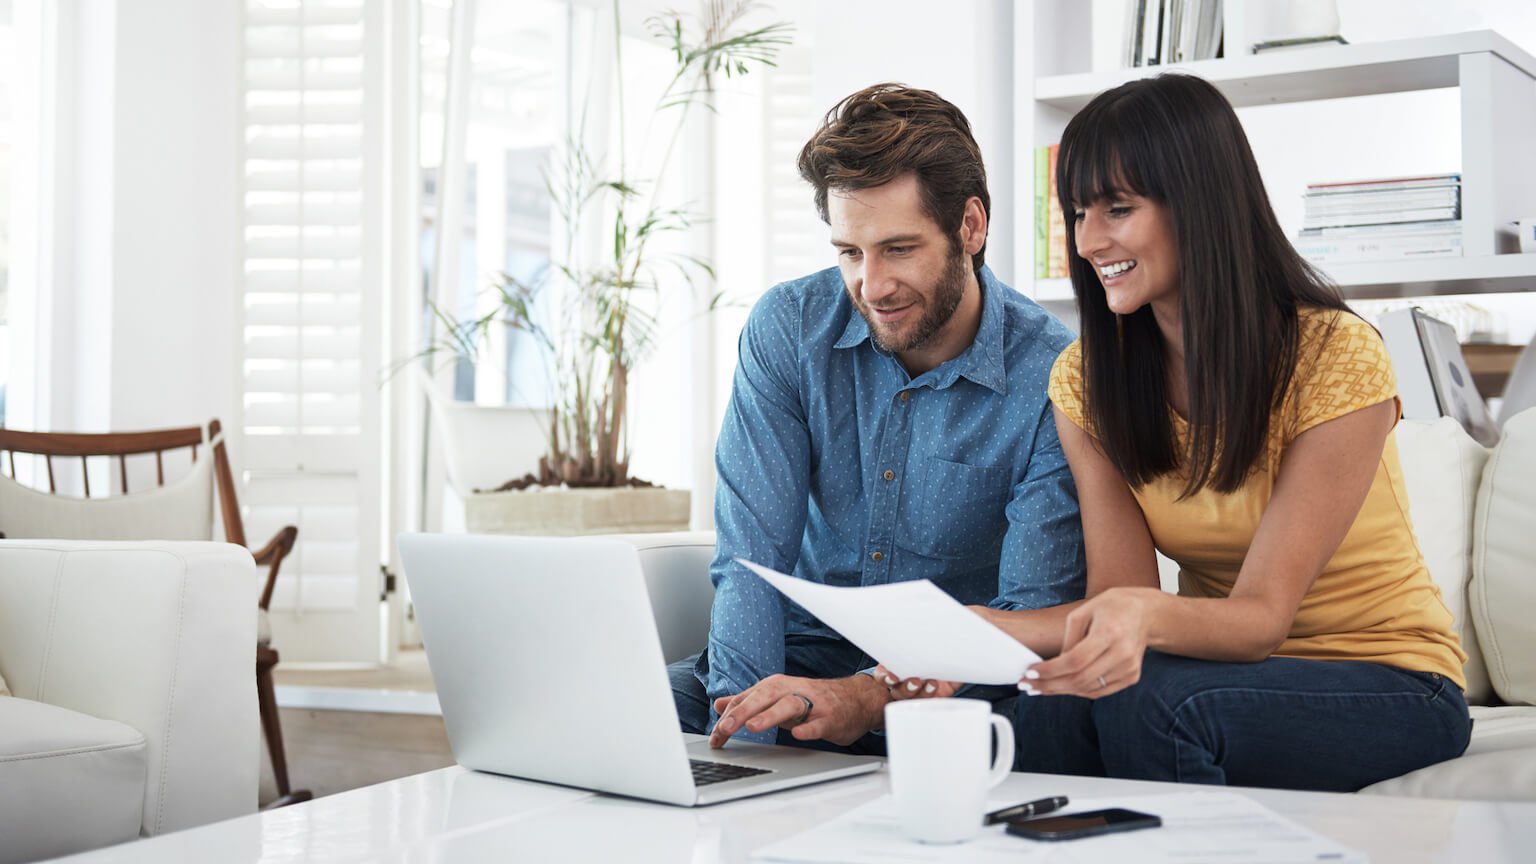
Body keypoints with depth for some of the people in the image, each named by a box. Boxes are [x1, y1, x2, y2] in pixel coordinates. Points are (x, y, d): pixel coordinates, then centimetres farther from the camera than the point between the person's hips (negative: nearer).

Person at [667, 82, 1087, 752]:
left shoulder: (1051, 382, -14)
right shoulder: (786, 328, -6)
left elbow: (1032, 619, -17)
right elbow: (752, 554, -11)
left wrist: (867, 699, -35)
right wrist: (738, 737, -27)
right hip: (799, 654, 2)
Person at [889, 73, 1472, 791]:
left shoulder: (1336, 357, -18)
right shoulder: (1084, 380, -1)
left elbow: (1264, 611, -22)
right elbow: (1119, 592, -11)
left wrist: (1149, 617, -45)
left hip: (1386, 684, -3)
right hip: (1228, 672, 4)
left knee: (1148, 700, -35)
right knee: (1038, 727, -30)